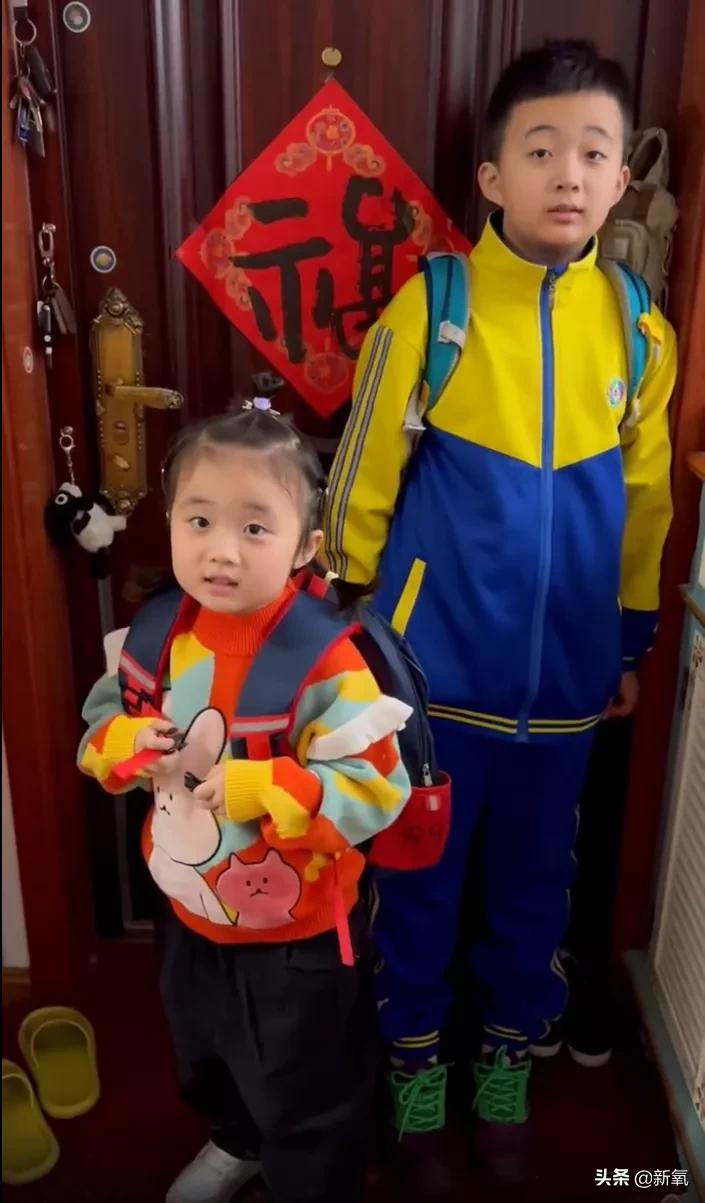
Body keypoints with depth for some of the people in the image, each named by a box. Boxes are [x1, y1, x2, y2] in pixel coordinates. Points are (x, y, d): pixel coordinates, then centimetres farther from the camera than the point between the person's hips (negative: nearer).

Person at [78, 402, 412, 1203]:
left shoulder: (323, 659, -30)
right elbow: (103, 718, 3)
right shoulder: (156, 631, -10)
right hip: (190, 914, 7)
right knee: (206, 1062, 35)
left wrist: (251, 788, -37)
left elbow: (374, 789, -30)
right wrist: (128, 744, -20)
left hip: (297, 933, -6)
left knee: (305, 1103, 19)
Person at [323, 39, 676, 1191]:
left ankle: (509, 1054, 46)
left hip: (563, 673, 3)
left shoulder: (639, 331, 0)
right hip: (436, 663, -2)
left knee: (536, 875, 19)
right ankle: (415, 1050, 42)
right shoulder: (428, 309, -10)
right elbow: (362, 483, -5)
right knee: (418, 873, 14)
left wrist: (629, 641, 13)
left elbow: (643, 499, 9)